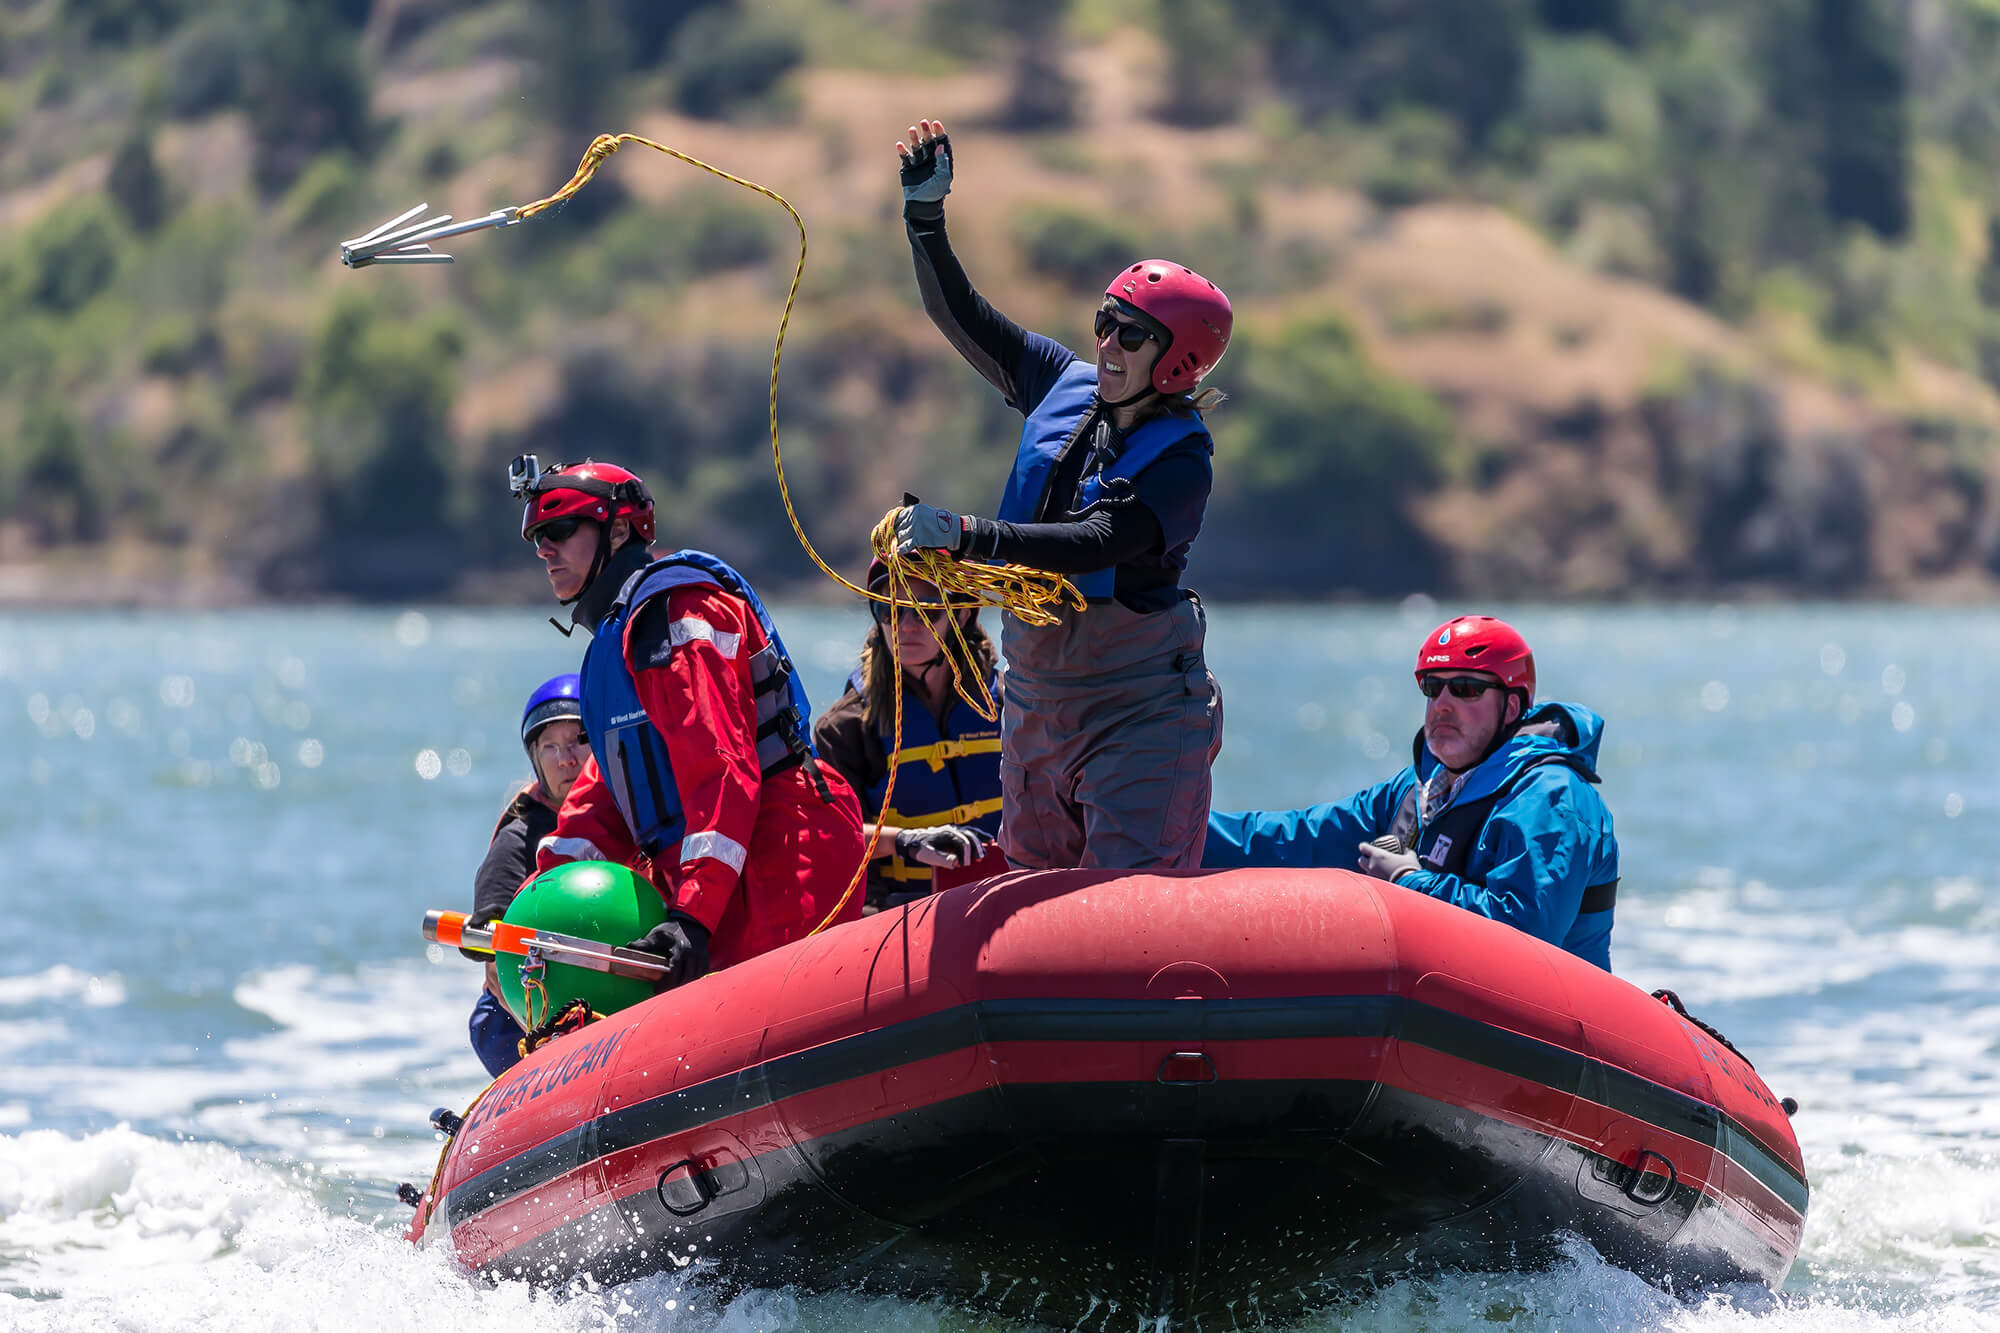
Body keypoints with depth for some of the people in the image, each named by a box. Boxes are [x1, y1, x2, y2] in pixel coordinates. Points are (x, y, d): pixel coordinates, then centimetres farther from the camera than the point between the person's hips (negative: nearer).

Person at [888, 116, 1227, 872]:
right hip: (1036, 695, 7)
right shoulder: (1066, 387, 4)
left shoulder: (1181, 461, -15)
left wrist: (968, 537, -40)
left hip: (1140, 712, -7)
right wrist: (925, 214, -1)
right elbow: (960, 316, 11)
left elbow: (1094, 545, -30)